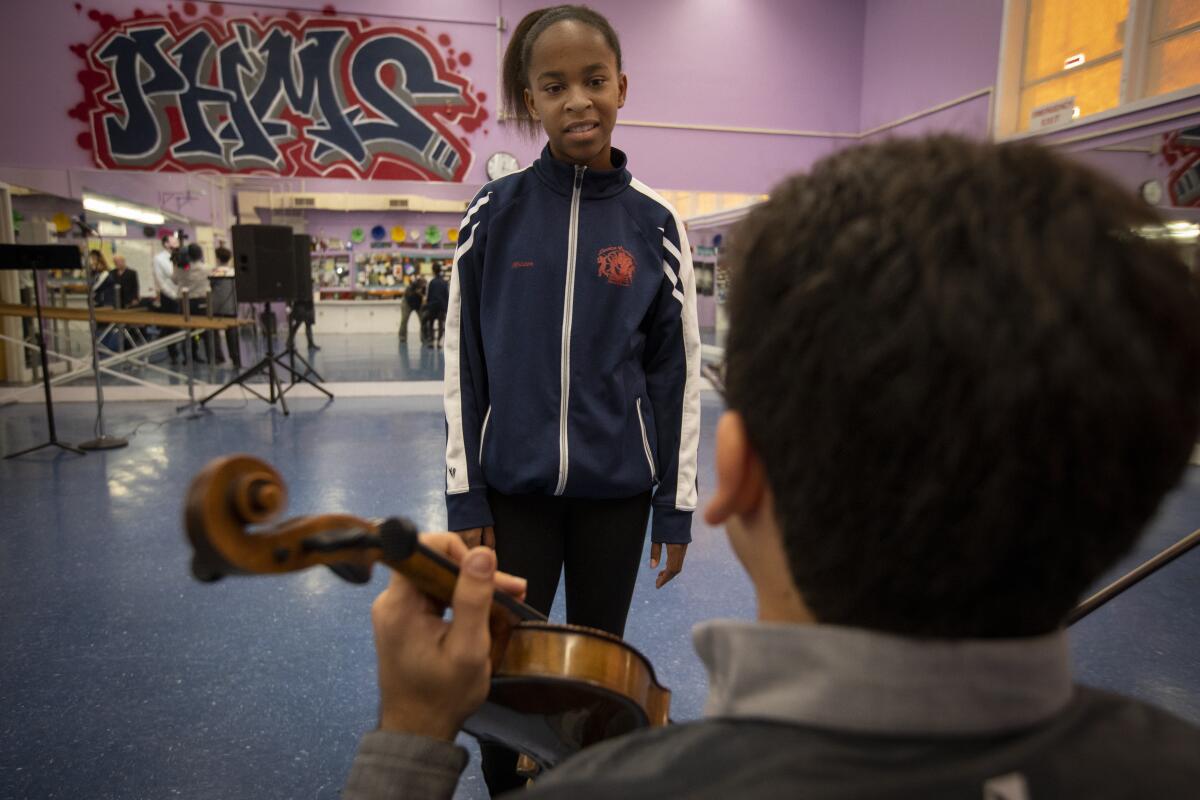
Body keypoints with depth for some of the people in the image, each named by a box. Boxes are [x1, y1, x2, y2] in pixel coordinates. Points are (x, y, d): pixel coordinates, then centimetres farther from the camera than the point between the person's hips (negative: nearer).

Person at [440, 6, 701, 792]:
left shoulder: (653, 222, -3)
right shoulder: (495, 212, -3)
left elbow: (678, 371, 0)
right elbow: (463, 362, -1)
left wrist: (676, 505, 0)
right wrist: (464, 496, -3)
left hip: (616, 488, 1)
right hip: (513, 485, 0)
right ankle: (505, 785, 39)